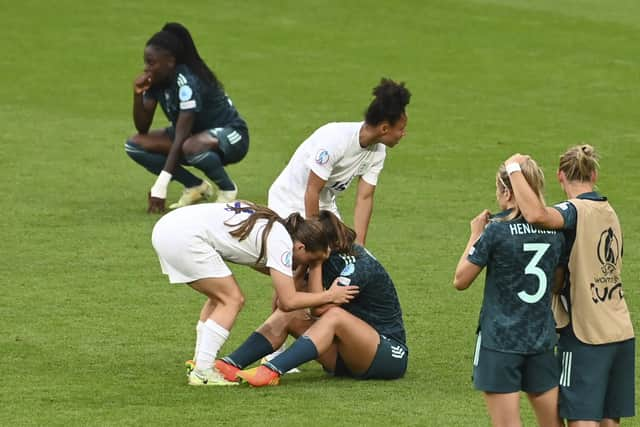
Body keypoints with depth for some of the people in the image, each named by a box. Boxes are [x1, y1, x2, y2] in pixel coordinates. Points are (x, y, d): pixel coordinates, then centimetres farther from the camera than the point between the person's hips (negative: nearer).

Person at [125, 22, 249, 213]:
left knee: (191, 147, -42)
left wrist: (160, 187, -37)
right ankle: (195, 186, 0)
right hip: (194, 134, 8)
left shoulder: (188, 82, -29)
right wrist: (138, 93, -21)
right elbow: (142, 129, -3)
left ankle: (227, 188, -12)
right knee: (134, 145, -10)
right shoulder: (156, 81, -5)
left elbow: (179, 137, -33)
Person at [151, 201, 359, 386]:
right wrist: (329, 296, 5)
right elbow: (288, 301, -7)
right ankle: (202, 372, -6)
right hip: (185, 237, -10)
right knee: (232, 300, -2)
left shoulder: (270, 227, 17)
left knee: (219, 298, 20)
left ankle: (200, 363, 20)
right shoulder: (281, 242, -8)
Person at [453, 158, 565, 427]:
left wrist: (476, 235, 5)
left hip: (500, 342, -5)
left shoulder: (496, 231, -13)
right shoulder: (555, 232, 2)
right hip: (542, 341, 5)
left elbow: (460, 281, -5)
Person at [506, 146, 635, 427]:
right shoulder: (609, 212, 11)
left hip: (585, 335, -7)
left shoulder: (576, 211, -14)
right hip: (621, 333, 7)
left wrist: (514, 169, -22)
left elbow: (536, 215, -34)